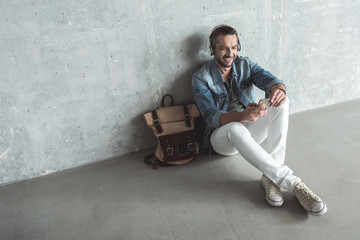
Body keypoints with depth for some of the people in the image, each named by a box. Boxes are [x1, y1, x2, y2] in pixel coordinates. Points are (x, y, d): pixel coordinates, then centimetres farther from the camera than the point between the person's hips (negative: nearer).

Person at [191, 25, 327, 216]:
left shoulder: (245, 64, 4)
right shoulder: (201, 78, -9)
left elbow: (269, 79, -13)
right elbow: (211, 117, -21)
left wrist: (278, 88, -40)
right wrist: (242, 116, -41)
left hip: (250, 129, 5)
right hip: (222, 135, -4)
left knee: (282, 101, -23)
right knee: (236, 129, -41)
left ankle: (271, 177, -31)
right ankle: (292, 182, -37)